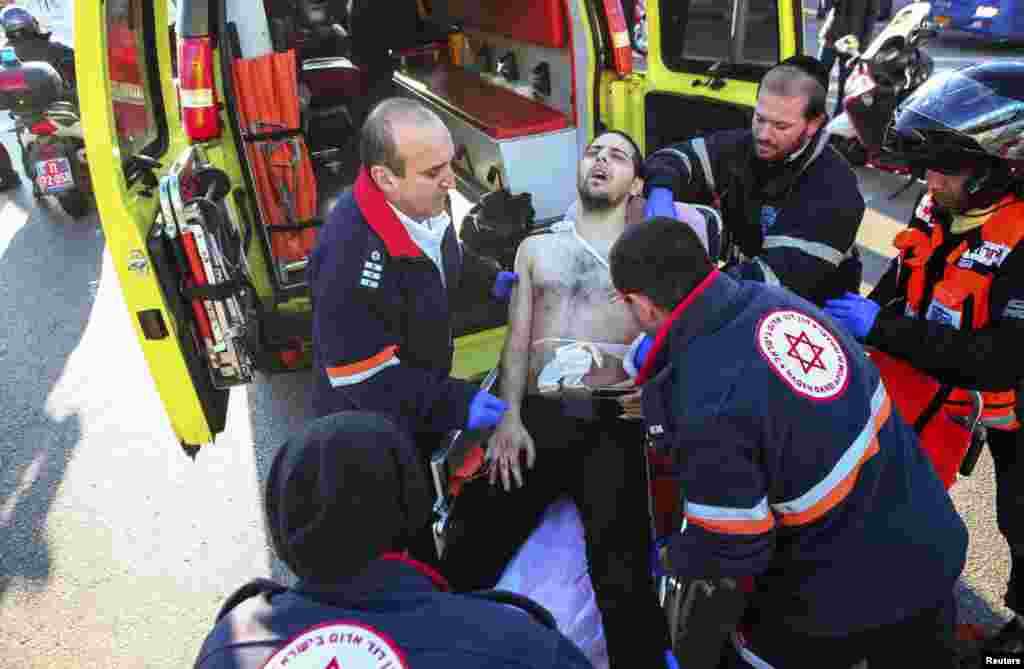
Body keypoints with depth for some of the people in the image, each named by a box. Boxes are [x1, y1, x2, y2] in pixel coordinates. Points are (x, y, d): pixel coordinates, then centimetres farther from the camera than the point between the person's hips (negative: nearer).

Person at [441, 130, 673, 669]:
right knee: (468, 558, -7)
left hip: (611, 421, -1)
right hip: (534, 417, 2)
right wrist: (509, 417, -3)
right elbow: (517, 341, 13)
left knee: (622, 579, -15)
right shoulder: (536, 248, 24)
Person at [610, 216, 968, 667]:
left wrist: (672, 559, 0)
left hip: (849, 595, -7)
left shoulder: (705, 405, -32)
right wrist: (663, 411, 15)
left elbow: (731, 550, -22)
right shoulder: (775, 299, -10)